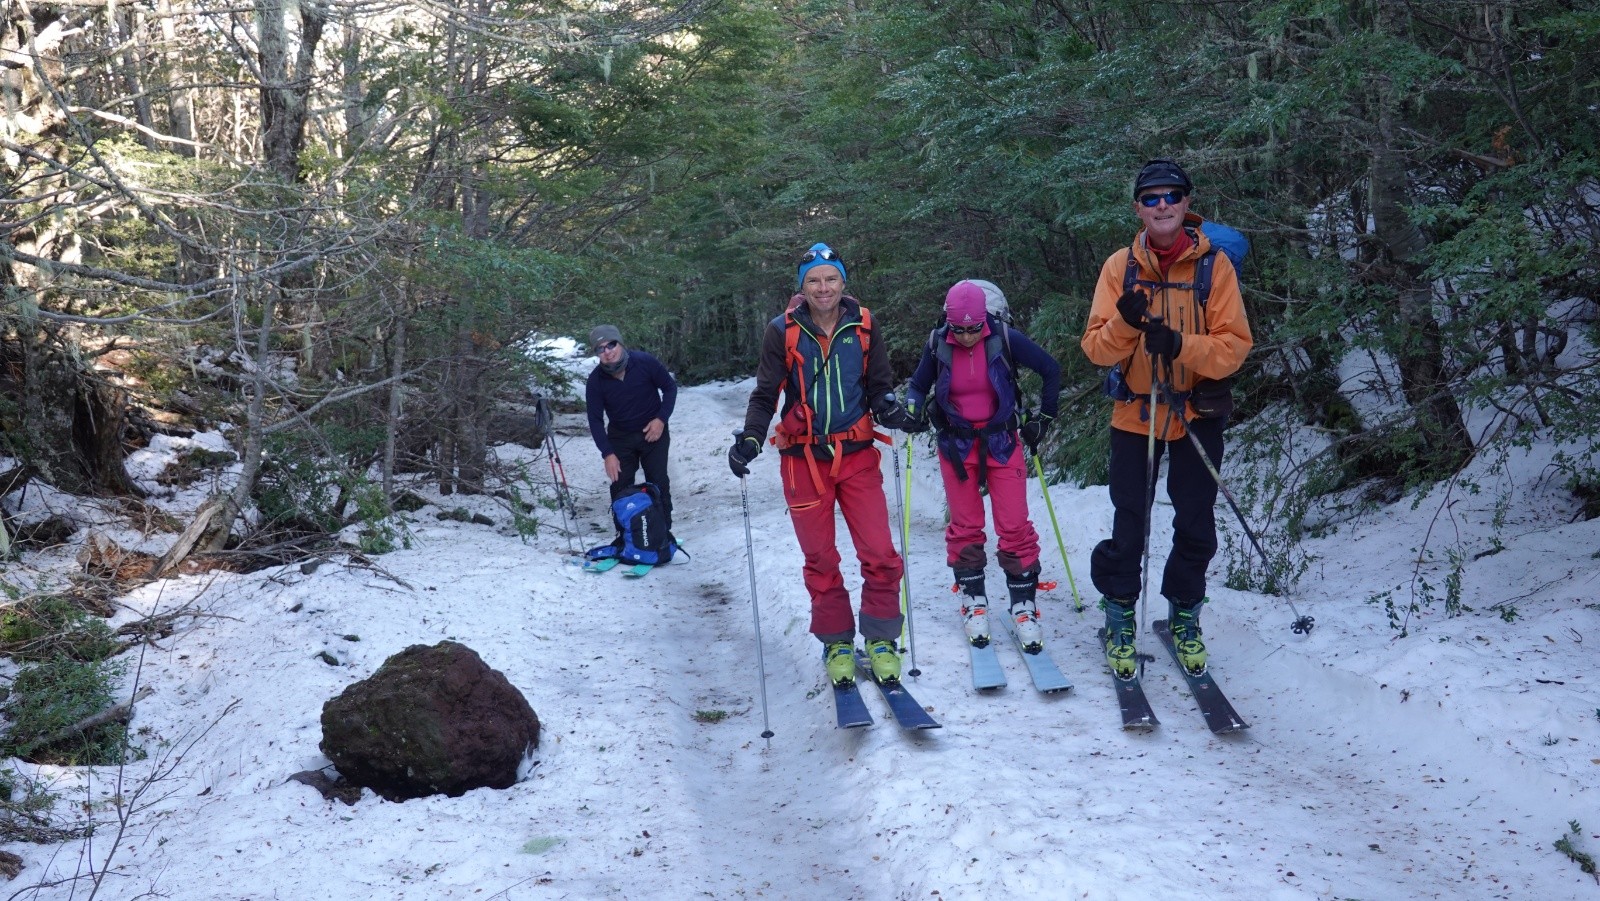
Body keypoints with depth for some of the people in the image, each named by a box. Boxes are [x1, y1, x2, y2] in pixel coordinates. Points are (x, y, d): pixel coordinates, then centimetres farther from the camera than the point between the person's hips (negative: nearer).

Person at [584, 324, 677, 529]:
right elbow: (595, 420, -10)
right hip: (620, 437, 1)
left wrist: (661, 419, -16)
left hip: (653, 432, -1)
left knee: (659, 484, -1)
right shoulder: (595, 380, -16)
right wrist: (607, 454, -18)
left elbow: (670, 388, -5)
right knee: (620, 487, 0)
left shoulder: (645, 362, -20)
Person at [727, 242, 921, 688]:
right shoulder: (783, 332, -3)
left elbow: (879, 385, 8)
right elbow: (765, 395, 1)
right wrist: (750, 439, -14)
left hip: (857, 455, 1)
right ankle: (837, 643, 22)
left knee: (880, 555, -6)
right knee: (820, 560, 7)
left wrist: (889, 410, -13)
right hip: (804, 459, -1)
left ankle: (880, 641, 11)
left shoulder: (862, 326, 1)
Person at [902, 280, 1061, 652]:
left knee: (1015, 526, -3)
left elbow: (1051, 370, -2)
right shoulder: (938, 345, -8)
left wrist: (1043, 418, 2)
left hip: (1002, 442, -1)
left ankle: (1024, 605, 5)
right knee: (965, 527, 7)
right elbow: (918, 386, 7)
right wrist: (912, 408, -15)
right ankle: (974, 603, 20)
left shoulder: (1005, 339, -14)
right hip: (957, 445, 2)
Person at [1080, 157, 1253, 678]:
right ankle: (1120, 620, 20)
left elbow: (1235, 346, -11)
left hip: (1198, 414, 0)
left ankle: (1184, 616, 29)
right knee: (1128, 525, 0)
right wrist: (1126, 323, -27)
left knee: (1196, 527, 8)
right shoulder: (1121, 266, -1)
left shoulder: (1214, 265, -4)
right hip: (1134, 414, 0)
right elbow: (1096, 348, -7)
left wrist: (1180, 345, -28)